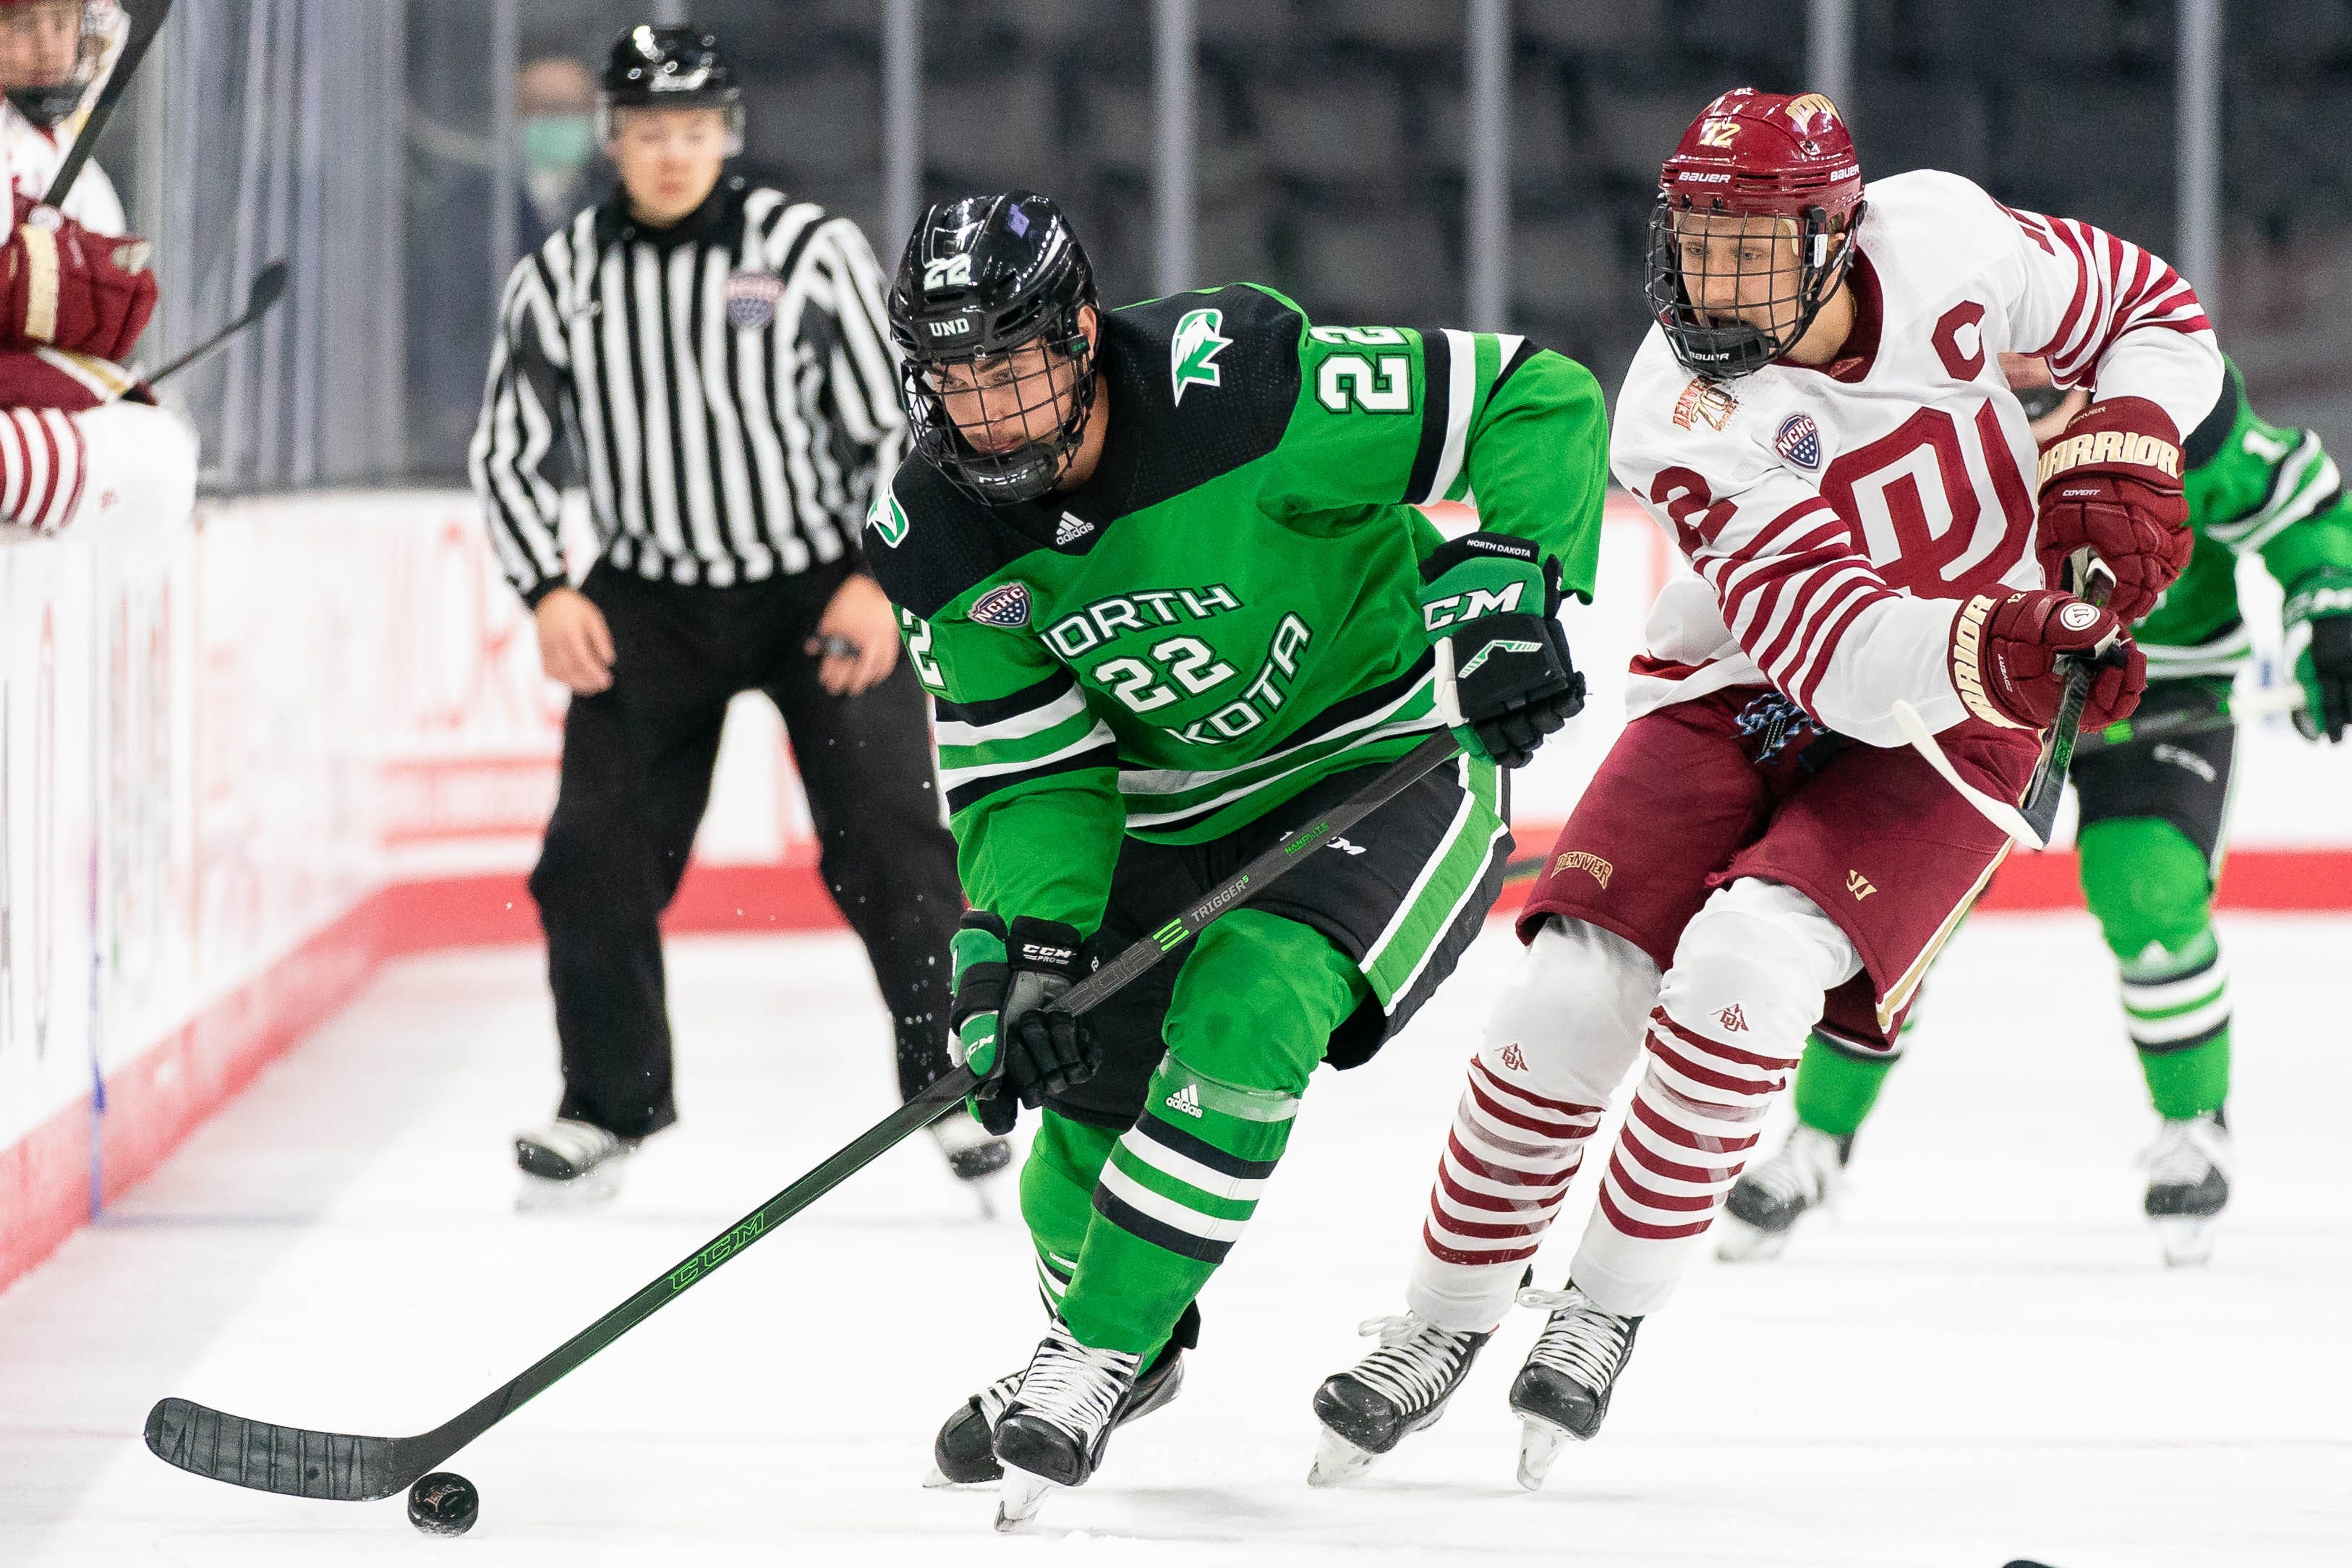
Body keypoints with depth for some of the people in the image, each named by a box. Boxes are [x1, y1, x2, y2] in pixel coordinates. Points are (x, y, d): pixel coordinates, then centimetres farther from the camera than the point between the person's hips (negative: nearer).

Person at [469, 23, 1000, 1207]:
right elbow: (507, 453, 5)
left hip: (824, 588, -2)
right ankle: (609, 1107, 15)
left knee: (889, 847, -10)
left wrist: (878, 579, -12)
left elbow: (895, 426, -3)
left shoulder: (812, 252, -8)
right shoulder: (560, 279, -2)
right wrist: (549, 595, -7)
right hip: (650, 602, 2)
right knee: (596, 854, -3)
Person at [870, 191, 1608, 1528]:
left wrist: (1513, 582, -30)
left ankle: (1093, 1362, -18)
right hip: (1183, 802, 6)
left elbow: (1539, 401, -22)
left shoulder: (1238, 387, -30)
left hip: (1392, 756, -6)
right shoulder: (941, 542, -12)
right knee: (1088, 1081, 0)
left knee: (1245, 1009, -27)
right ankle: (1116, 1338, 33)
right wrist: (1037, 940, -22)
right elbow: (1027, 766, -7)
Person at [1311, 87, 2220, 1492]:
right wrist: (1989, 648, -49)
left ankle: (1607, 1315, -9)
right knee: (1579, 983, -13)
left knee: (1746, 960, -24)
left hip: (1952, 723, -1)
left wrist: (2116, 467, -16)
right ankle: (1447, 1321, 8)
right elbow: (1833, 651, -31)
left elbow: (2152, 312, 1)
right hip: (1745, 692, 1)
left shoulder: (1944, 242, -18)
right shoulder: (1687, 414, -22)